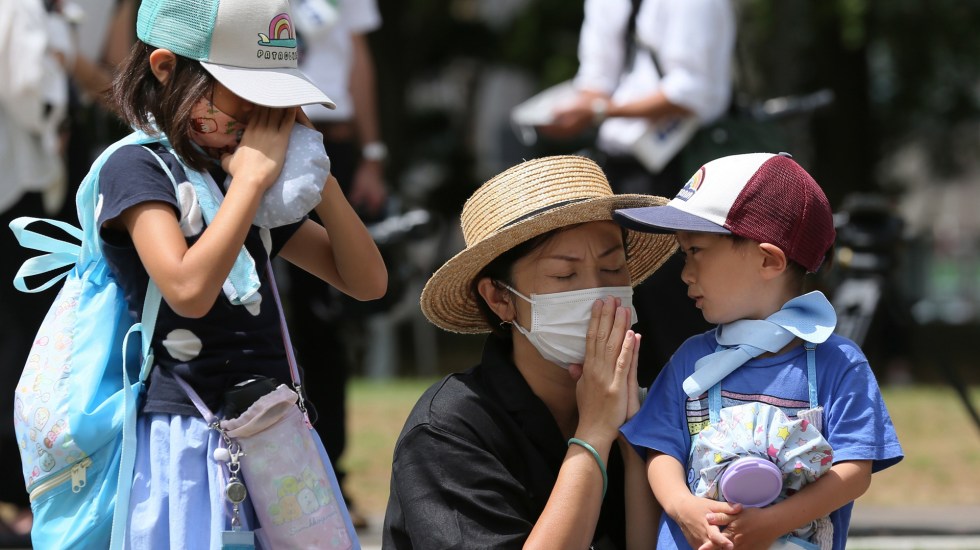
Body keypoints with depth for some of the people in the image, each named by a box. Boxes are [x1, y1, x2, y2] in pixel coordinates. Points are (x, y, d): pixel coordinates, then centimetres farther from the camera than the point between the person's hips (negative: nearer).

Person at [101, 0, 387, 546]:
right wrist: (253, 177, -16)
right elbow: (189, 289, -23)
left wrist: (318, 176, 1)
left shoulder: (253, 182, 14)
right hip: (190, 442, -7)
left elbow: (367, 281, 13)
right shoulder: (137, 167, -7)